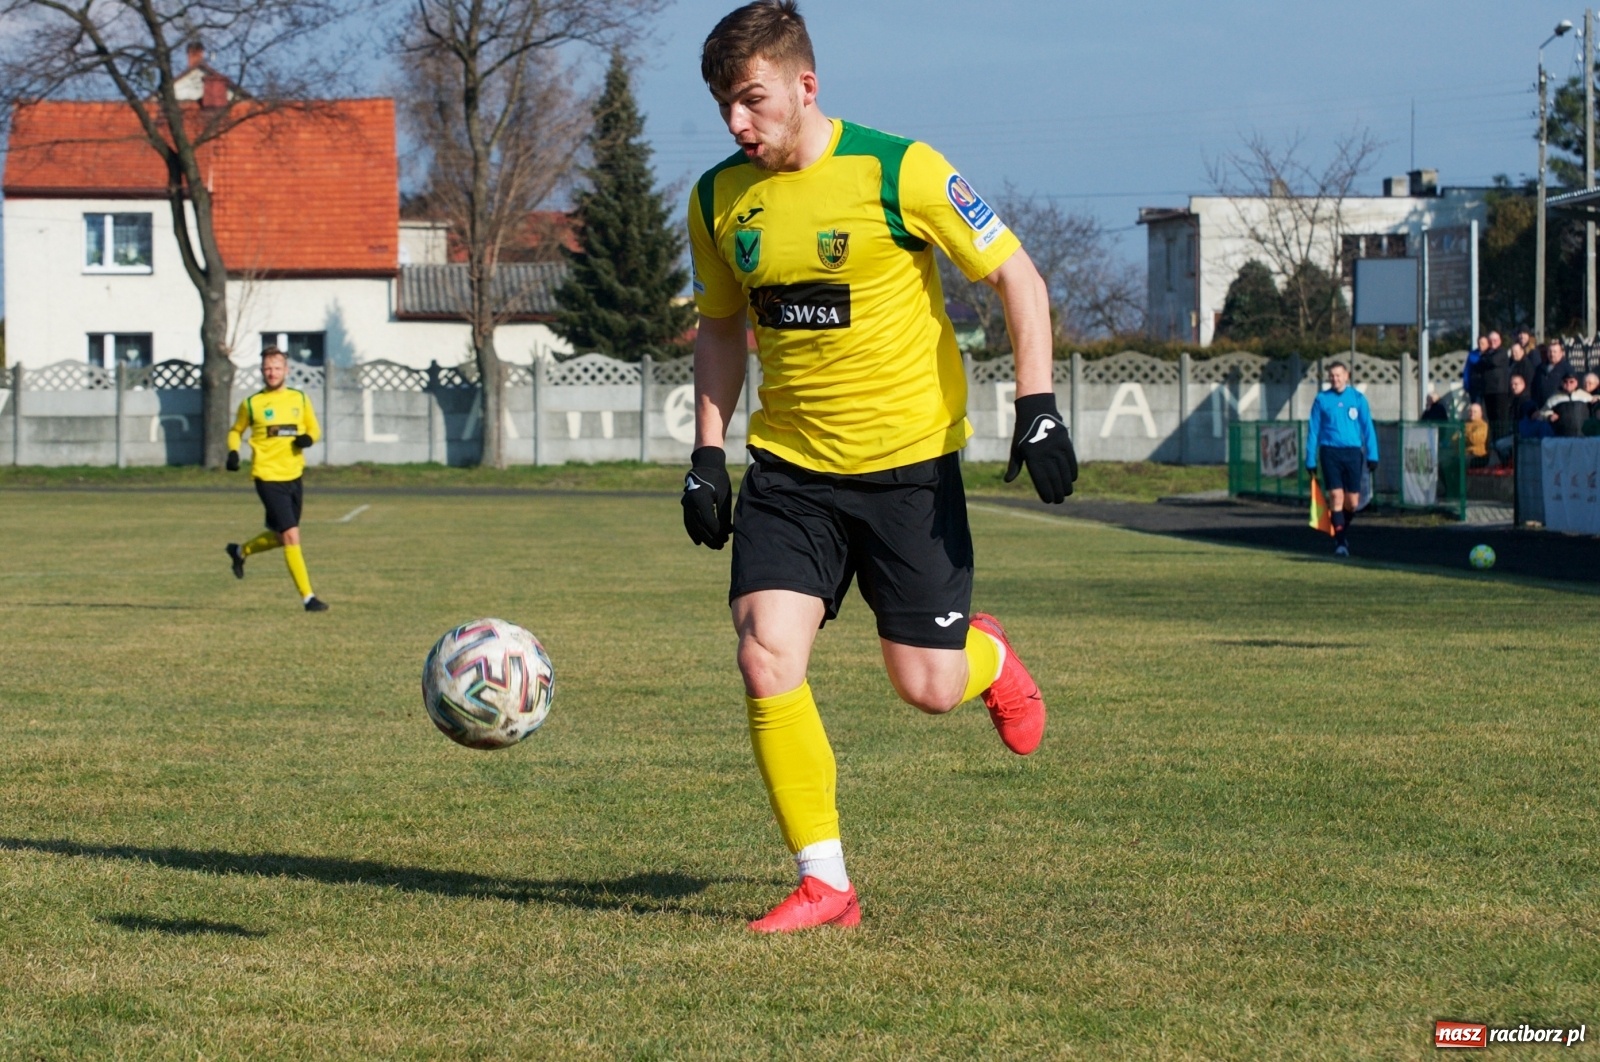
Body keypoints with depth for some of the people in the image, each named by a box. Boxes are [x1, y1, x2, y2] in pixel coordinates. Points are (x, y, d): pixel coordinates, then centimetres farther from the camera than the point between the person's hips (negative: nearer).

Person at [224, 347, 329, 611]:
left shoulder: (300, 399, 6)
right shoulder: (251, 404, -1)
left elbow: (314, 429, 16)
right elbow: (236, 431, 13)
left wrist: (308, 438, -8)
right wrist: (233, 452, -7)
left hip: (294, 476, 5)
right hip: (268, 478, -5)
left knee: (280, 536, 16)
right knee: (291, 535, -13)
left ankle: (240, 551, 44)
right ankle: (307, 597, -10)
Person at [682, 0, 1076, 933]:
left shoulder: (898, 171, -13)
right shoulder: (720, 199, 1)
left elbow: (1016, 278, -6)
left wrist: (1038, 407, -15)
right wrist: (707, 455, 8)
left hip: (909, 462, -3)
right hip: (789, 469, 3)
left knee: (930, 688, -1)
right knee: (767, 658, -15)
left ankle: (990, 659, 38)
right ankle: (824, 882, -4)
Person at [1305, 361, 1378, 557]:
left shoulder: (1358, 398, 5)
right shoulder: (1322, 399, 5)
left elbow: (1368, 428, 6)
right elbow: (1313, 430, 7)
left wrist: (1372, 455, -1)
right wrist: (1310, 459, 4)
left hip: (1352, 452, 1)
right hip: (1330, 453, -1)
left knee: (1352, 502, 2)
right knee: (1336, 497, -11)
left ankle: (1343, 533, 29)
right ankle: (1340, 542, -6)